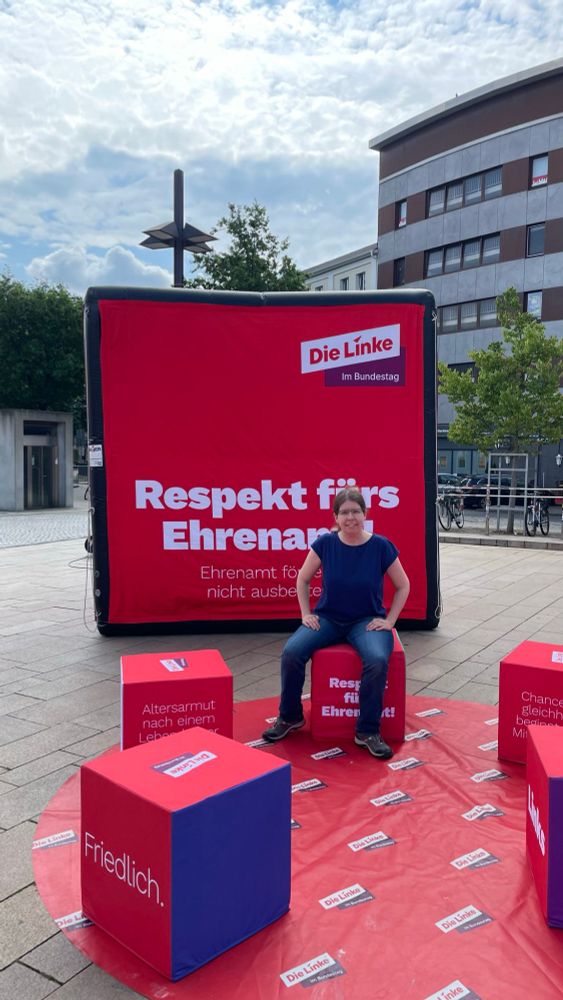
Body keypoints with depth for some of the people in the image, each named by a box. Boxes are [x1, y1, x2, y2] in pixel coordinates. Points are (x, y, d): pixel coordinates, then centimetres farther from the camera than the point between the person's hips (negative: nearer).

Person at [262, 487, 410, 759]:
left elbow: (403, 586, 4)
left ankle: (368, 731, -13)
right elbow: (303, 579, 7)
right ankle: (290, 717, 3)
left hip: (367, 620, -1)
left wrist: (389, 620, -3)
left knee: (377, 660, -33)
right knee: (292, 652, -23)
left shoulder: (381, 546, -9)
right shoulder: (325, 543, -7)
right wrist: (306, 614, 0)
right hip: (328, 617, 2)